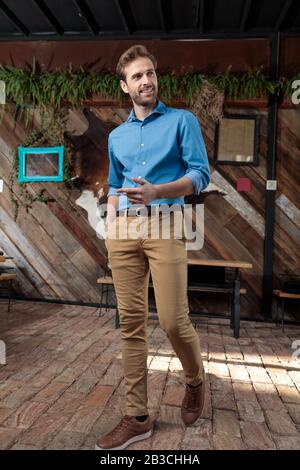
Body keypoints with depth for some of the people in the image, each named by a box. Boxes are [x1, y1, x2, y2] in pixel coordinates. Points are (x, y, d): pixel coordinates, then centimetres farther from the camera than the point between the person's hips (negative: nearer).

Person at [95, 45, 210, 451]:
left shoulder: (182, 120, 7)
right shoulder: (117, 136, 21)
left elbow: (201, 174, -2)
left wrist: (155, 192, -17)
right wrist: (110, 225, 12)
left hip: (165, 226, -4)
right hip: (124, 230, 5)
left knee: (174, 321, -8)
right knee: (131, 324, 3)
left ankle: (196, 381, 26)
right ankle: (137, 418, 16)